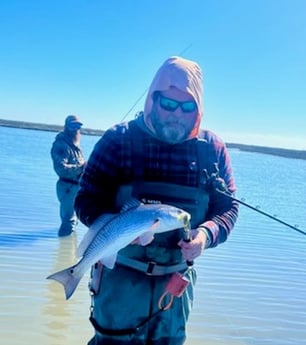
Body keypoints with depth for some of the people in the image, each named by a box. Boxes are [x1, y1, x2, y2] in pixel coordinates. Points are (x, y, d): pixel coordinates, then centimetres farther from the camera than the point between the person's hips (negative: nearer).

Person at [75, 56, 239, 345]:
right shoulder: (119, 140, -11)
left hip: (177, 282, 3)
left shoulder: (212, 148, -3)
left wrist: (206, 233, -20)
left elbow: (228, 207, 1)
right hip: (121, 277, -3)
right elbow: (87, 201, -10)